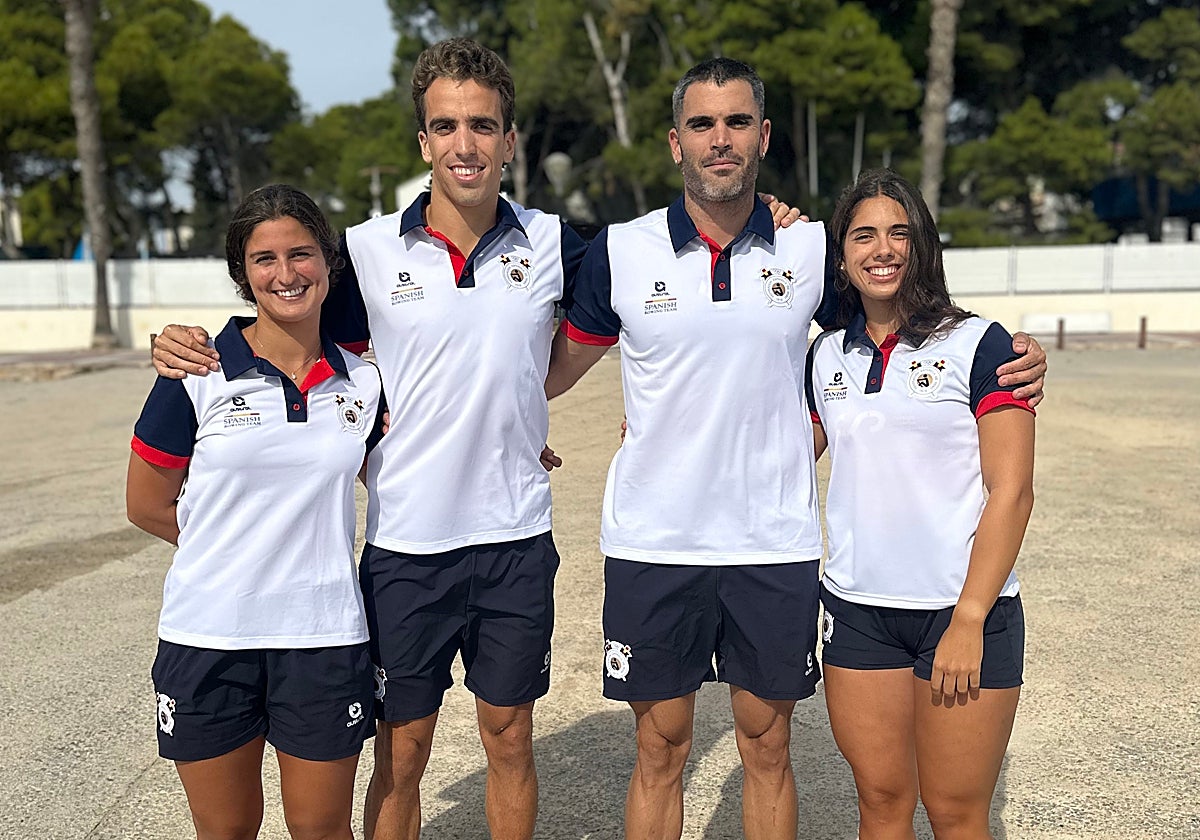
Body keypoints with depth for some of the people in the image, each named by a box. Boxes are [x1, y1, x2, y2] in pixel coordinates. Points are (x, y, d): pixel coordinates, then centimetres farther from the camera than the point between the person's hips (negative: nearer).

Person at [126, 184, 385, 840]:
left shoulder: (363, 384, 3)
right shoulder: (197, 375, -5)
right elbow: (147, 505, 2)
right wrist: (237, 551, 3)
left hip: (323, 636, 2)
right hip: (208, 637, -1)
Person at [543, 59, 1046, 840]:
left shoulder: (813, 250, 1)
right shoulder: (621, 252, -1)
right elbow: (562, 364, 12)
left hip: (775, 546, 1)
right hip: (652, 542, 0)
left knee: (768, 747, 13)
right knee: (661, 748, 10)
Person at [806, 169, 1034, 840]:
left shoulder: (978, 345, -5)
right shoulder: (828, 356, 8)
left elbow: (1012, 492, -8)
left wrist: (969, 620, -13)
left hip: (966, 610, -3)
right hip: (858, 609, 4)